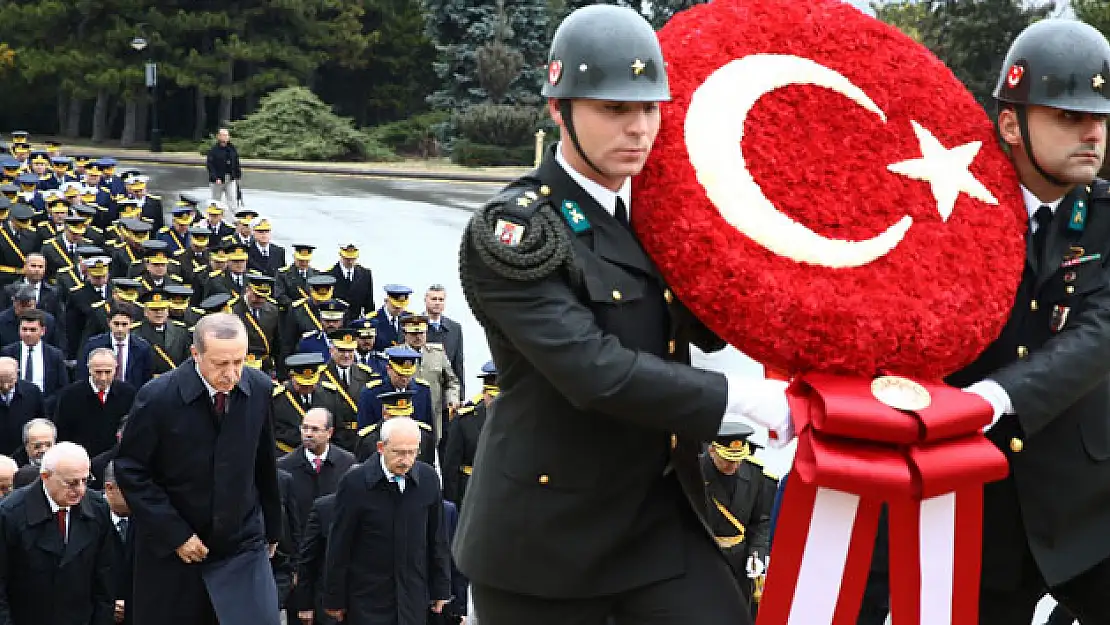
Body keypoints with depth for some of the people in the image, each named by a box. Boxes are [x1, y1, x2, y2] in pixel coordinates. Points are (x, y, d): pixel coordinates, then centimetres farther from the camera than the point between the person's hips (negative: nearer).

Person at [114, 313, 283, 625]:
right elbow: (130, 471, -9)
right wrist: (174, 534, -12)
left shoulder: (259, 388, -5)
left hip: (243, 545, 2)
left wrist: (271, 527, 15)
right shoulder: (158, 397, -15)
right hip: (171, 548, -2)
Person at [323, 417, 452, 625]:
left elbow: (437, 539, 8)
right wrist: (334, 599, -1)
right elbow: (339, 546, -5)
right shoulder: (355, 482, -11)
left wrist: (441, 589, 11)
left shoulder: (428, 478, -1)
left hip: (413, 599, 3)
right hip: (367, 600, -3)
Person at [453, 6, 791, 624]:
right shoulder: (512, 230, -16)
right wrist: (740, 396, -22)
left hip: (664, 517, 6)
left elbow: (707, 329, 14)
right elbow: (595, 371, -26)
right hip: (549, 534, -6)